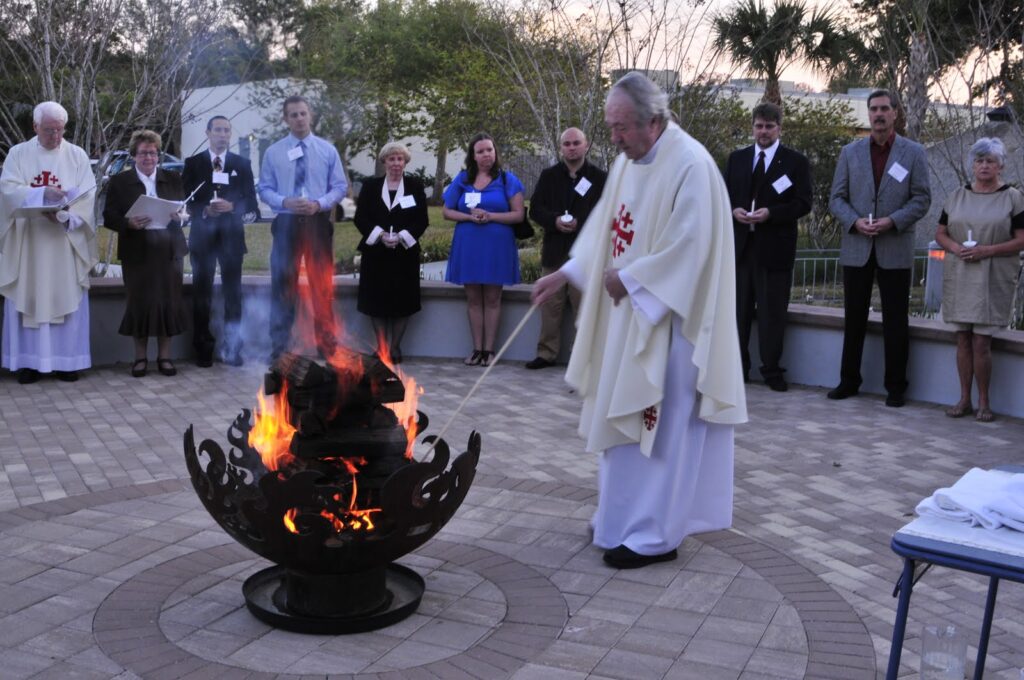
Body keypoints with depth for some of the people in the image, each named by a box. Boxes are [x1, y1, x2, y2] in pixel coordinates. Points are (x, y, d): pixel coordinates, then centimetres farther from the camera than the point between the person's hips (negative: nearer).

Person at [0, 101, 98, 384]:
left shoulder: (77, 155, 6)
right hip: (27, 240, 0)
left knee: (67, 299, 0)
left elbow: (87, 195, -3)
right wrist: (43, 193, -23)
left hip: (66, 241, 0)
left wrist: (64, 215, -20)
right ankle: (28, 361, 7)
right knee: (27, 299, 1)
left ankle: (66, 360, 7)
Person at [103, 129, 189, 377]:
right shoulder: (119, 182, 5)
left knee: (168, 300, 0)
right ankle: (140, 356, 11)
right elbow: (109, 218, 1)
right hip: (137, 251, -1)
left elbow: (186, 211, 12)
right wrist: (129, 223, -18)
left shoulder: (173, 179, 11)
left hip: (169, 249, 1)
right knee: (139, 301, 0)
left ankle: (164, 355, 10)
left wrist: (180, 216, -11)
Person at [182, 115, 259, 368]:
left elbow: (251, 202, 4)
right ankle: (203, 349, 7)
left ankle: (232, 348, 7)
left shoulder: (242, 164, 9)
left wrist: (232, 207, -15)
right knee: (201, 292, 2)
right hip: (202, 234, 0)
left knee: (233, 292, 1)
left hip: (231, 234, 0)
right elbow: (185, 200, 2)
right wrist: (205, 211, -17)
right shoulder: (193, 163, 7)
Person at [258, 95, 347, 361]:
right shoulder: (273, 152, 3)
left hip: (318, 222, 0)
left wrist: (318, 204, -15)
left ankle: (327, 344, 16)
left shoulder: (328, 150, 3)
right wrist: (285, 202, -16)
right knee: (282, 285, 5)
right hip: (286, 223, 0)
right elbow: (265, 189, 4)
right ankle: (279, 345, 16)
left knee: (323, 286, 5)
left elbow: (340, 187, 2)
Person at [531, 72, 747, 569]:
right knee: (625, 416, 13)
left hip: (667, 320, -9)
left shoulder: (690, 164, -17)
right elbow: (604, 228, 15)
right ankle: (628, 516, 26)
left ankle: (654, 533, 7)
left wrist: (629, 278, -15)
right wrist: (565, 274, 6)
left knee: (658, 422, -3)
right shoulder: (628, 162, 9)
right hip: (629, 314, 9)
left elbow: (689, 245, -22)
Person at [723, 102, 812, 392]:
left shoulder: (796, 161, 2)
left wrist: (770, 212, -17)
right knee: (739, 309, 7)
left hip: (775, 247, -3)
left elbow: (803, 203, -3)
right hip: (740, 244, 3)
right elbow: (724, 195, 13)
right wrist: (734, 210, -9)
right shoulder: (736, 158, 13)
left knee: (772, 311, 0)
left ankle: (772, 370, 9)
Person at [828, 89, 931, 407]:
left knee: (895, 321, 3)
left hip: (895, 249, -2)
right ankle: (849, 381, 18)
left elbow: (922, 199, 0)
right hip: (856, 247, 2)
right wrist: (854, 221, -12)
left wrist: (892, 221, -15)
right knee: (854, 318, 8)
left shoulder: (913, 152, 4)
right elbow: (836, 198, 6)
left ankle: (895, 386, 11)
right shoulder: (850, 152, 9)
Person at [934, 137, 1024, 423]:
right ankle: (964, 399, 13)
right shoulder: (957, 196, 11)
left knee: (981, 341, -6)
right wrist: (956, 248, -8)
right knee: (963, 338, 5)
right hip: (959, 277, 3)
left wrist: (987, 250, -16)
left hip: (993, 278, -3)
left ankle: (983, 402, 7)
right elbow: (940, 233, 13)